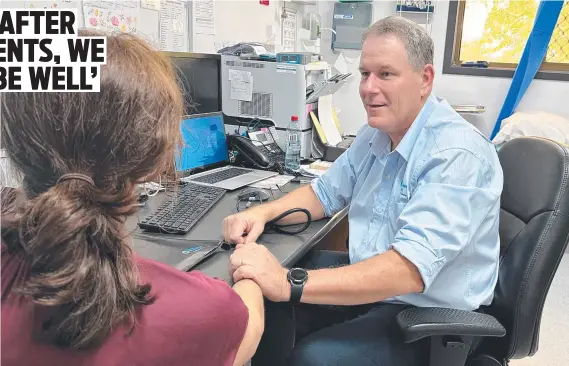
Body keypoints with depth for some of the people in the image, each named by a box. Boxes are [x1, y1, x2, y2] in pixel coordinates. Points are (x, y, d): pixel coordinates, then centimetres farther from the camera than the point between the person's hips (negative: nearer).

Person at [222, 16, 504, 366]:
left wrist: (290, 284, -41)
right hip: (369, 282, 8)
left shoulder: (457, 153, -25)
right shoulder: (375, 134, 2)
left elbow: (410, 268, -35)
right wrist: (263, 212, -7)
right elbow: (326, 192, 12)